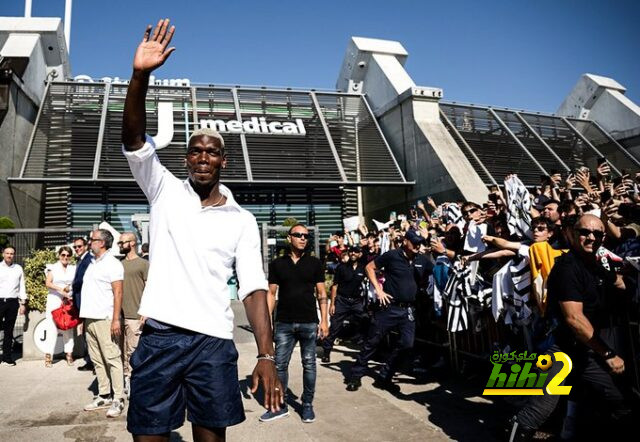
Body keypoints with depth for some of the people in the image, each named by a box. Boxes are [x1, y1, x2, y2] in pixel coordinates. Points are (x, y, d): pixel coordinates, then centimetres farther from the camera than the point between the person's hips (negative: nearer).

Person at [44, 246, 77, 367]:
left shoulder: (73, 269, 11)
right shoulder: (53, 268, 5)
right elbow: (48, 283, -7)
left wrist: (71, 287, -12)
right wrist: (61, 290, -20)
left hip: (69, 301, 2)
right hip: (54, 300, -2)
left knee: (69, 327, 2)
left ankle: (69, 353, 8)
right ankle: (49, 355, -2)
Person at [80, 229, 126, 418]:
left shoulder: (112, 264, -8)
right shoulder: (92, 263, 17)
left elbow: (118, 293, -13)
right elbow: (88, 291, 20)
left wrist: (116, 319, -19)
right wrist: (85, 318, 16)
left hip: (105, 319, -8)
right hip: (90, 318, 8)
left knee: (112, 359, -4)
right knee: (97, 360, 11)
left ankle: (118, 399, 0)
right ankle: (104, 396, 20)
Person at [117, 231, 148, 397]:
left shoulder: (143, 264, -3)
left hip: (134, 316, -6)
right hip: (119, 315, 6)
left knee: (133, 351, -4)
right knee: (122, 351, 10)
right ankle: (126, 380, 20)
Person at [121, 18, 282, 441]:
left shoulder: (242, 220, 4)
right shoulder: (165, 191, 6)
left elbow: (254, 289, -2)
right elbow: (134, 141, -9)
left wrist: (267, 355, -12)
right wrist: (140, 76, -24)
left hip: (214, 342, 0)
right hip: (159, 336, 1)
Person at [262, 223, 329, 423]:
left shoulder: (314, 263, 3)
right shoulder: (277, 263, 5)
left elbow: (321, 293, 4)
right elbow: (271, 294, 6)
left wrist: (324, 320, -4)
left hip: (309, 323, 0)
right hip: (284, 323, 1)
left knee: (309, 364, 7)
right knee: (280, 364, 5)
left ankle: (307, 404, 21)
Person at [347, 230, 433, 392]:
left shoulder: (422, 260, 3)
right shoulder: (392, 255, -8)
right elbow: (369, 267, -1)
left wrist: (417, 286, 7)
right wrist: (379, 290, -8)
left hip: (408, 309, 4)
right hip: (389, 306, -4)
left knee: (407, 344, -3)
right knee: (372, 342, 2)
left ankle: (384, 377, 14)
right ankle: (356, 375, 17)